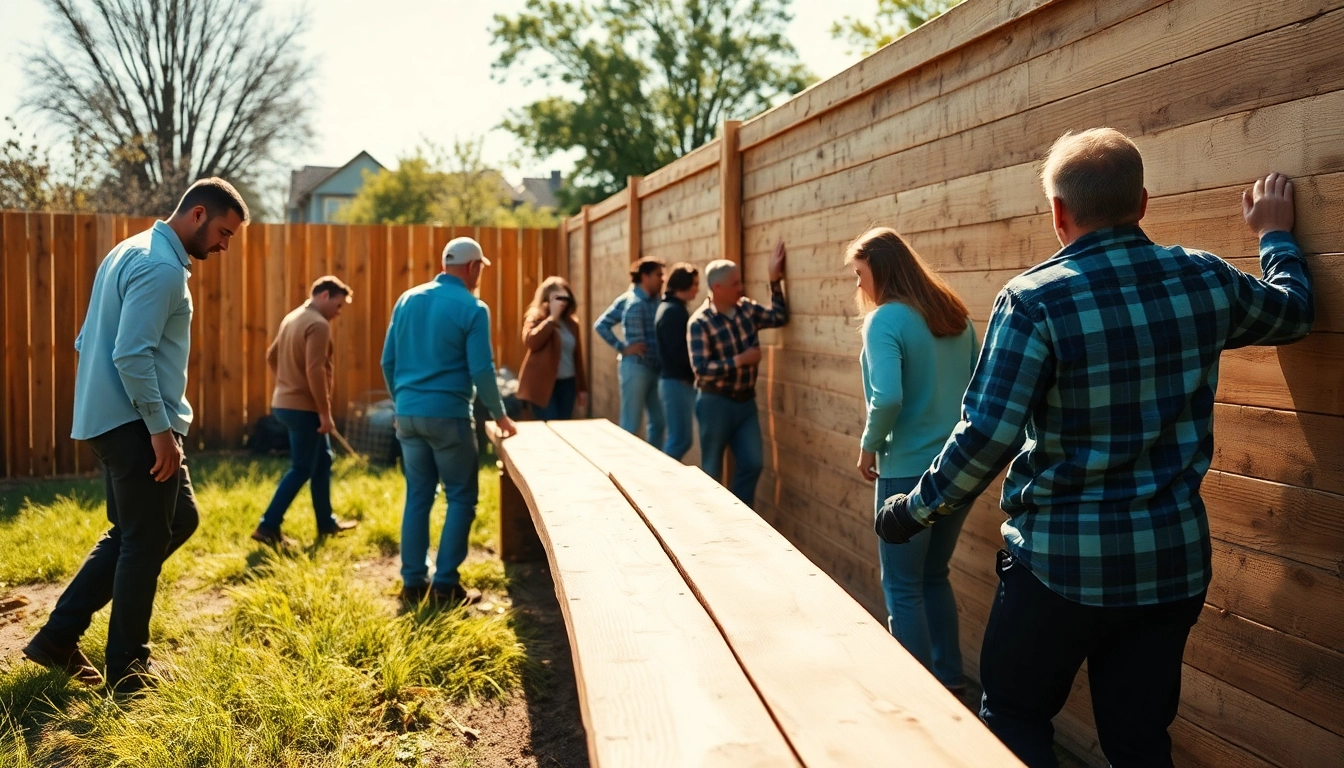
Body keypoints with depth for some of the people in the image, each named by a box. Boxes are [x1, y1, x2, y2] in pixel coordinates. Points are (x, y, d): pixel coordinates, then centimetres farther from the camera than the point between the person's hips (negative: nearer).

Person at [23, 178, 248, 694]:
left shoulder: (133, 252, 16)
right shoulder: (162, 267, -16)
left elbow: (89, 341, 20)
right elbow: (132, 356, -25)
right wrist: (160, 429, -19)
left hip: (109, 419, 10)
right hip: (137, 425, -10)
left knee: (179, 520, 16)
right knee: (146, 543, 1)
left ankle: (60, 636, 18)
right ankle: (128, 667, 15)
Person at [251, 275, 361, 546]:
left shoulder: (292, 318, 13)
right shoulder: (318, 324, -17)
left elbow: (272, 357, 21)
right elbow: (315, 371, -25)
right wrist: (325, 412, -21)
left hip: (285, 402, 10)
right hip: (304, 407, -10)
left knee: (322, 461, 17)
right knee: (302, 469, -3)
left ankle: (326, 523, 24)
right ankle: (268, 527, -2)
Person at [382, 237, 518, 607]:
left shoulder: (407, 299, 10)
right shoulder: (472, 308, -7)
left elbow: (388, 362, 13)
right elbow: (481, 370, -9)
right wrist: (500, 415, 4)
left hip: (408, 414, 6)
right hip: (447, 414, -6)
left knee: (418, 497, 12)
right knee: (461, 498, 4)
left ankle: (413, 582, 14)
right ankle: (446, 584, 1)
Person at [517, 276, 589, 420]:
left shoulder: (571, 323, 12)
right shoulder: (535, 318, -3)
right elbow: (530, 342, -23)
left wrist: (582, 388, 15)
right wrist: (552, 317, -19)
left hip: (567, 383, 6)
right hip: (544, 383, -6)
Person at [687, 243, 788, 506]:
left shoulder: (746, 308, 3)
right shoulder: (700, 322, -17)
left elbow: (779, 317, 12)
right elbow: (701, 369, -23)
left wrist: (775, 279, 5)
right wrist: (741, 359, -21)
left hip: (746, 401, 6)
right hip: (715, 403, -6)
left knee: (753, 463, 3)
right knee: (712, 470, 7)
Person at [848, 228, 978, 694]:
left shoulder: (886, 320, -15)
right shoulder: (954, 314, 8)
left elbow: (888, 398, -25)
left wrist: (868, 446, -10)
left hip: (910, 470, -7)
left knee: (902, 588, 6)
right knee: (933, 577, 21)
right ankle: (949, 681, 29)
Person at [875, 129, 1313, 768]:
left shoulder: (1033, 300, -17)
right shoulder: (1206, 280, -1)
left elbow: (987, 435, -20)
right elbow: (1292, 311, 20)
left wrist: (916, 509, -6)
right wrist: (1276, 234, 38)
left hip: (1061, 562, -5)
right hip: (1175, 559, 5)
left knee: (1014, 717, 16)